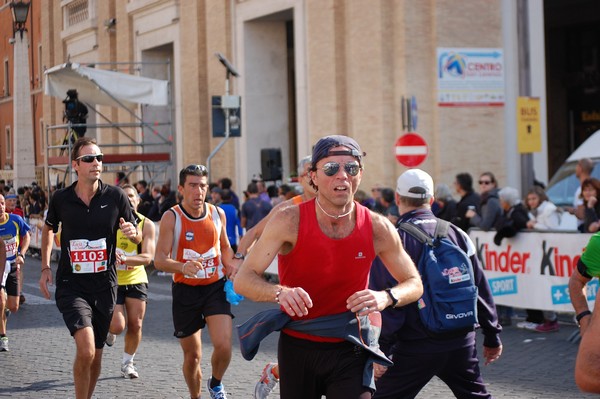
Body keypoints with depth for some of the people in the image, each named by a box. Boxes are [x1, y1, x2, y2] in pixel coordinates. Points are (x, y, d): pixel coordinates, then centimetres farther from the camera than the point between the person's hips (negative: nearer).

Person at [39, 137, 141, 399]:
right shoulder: (61, 199, -3)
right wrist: (45, 267, 12)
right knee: (85, 350, -21)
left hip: (104, 286, 2)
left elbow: (137, 237, 6)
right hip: (71, 286, -2)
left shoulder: (115, 196, -3)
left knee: (95, 355, 13)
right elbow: (49, 228, 18)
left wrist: (132, 232, -18)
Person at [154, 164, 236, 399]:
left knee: (223, 345, -16)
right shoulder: (171, 217, -10)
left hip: (216, 287, 2)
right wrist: (183, 267, -35)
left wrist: (230, 266, 0)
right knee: (192, 355, 7)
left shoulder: (217, 213, 1)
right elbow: (159, 260, -16)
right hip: (185, 291, -1)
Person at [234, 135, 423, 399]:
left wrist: (386, 297, -20)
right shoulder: (290, 221, -14)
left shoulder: (377, 228, -9)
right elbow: (243, 280, -15)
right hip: (296, 346, 0)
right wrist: (279, 292, -36)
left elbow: (414, 284, 2)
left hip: (349, 350, 0)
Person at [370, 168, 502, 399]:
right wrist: (492, 336, 18)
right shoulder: (456, 233, 5)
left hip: (416, 347, -4)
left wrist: (381, 351, -10)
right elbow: (481, 289, 10)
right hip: (461, 343, 5)